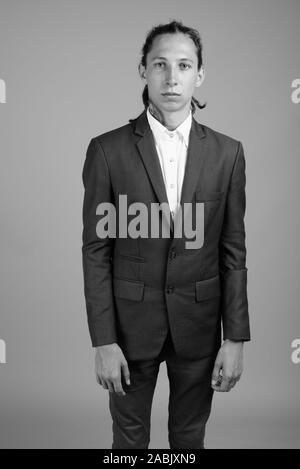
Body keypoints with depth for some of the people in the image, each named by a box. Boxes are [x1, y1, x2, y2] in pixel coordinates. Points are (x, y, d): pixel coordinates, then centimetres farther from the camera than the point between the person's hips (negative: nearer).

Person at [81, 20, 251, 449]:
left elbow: (233, 251, 0)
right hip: (131, 320, -1)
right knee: (129, 437, 15)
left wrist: (236, 338, -3)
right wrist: (104, 341, -9)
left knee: (190, 438, 17)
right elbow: (96, 250, -6)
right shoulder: (107, 150, -7)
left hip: (199, 322, 1)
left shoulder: (227, 153, -2)